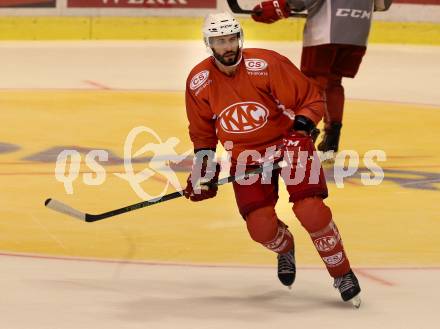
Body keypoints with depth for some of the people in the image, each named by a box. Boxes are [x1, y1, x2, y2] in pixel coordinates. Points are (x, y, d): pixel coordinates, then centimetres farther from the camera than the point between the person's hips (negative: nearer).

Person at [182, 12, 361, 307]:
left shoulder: (267, 64, -20)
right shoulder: (199, 82, -7)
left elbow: (311, 98, -13)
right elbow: (202, 132, 8)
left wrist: (303, 122, -29)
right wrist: (203, 170, 3)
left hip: (287, 140, -3)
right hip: (245, 155, 3)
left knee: (310, 210, -20)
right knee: (261, 227, -10)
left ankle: (342, 273, 1)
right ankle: (285, 248, 29)